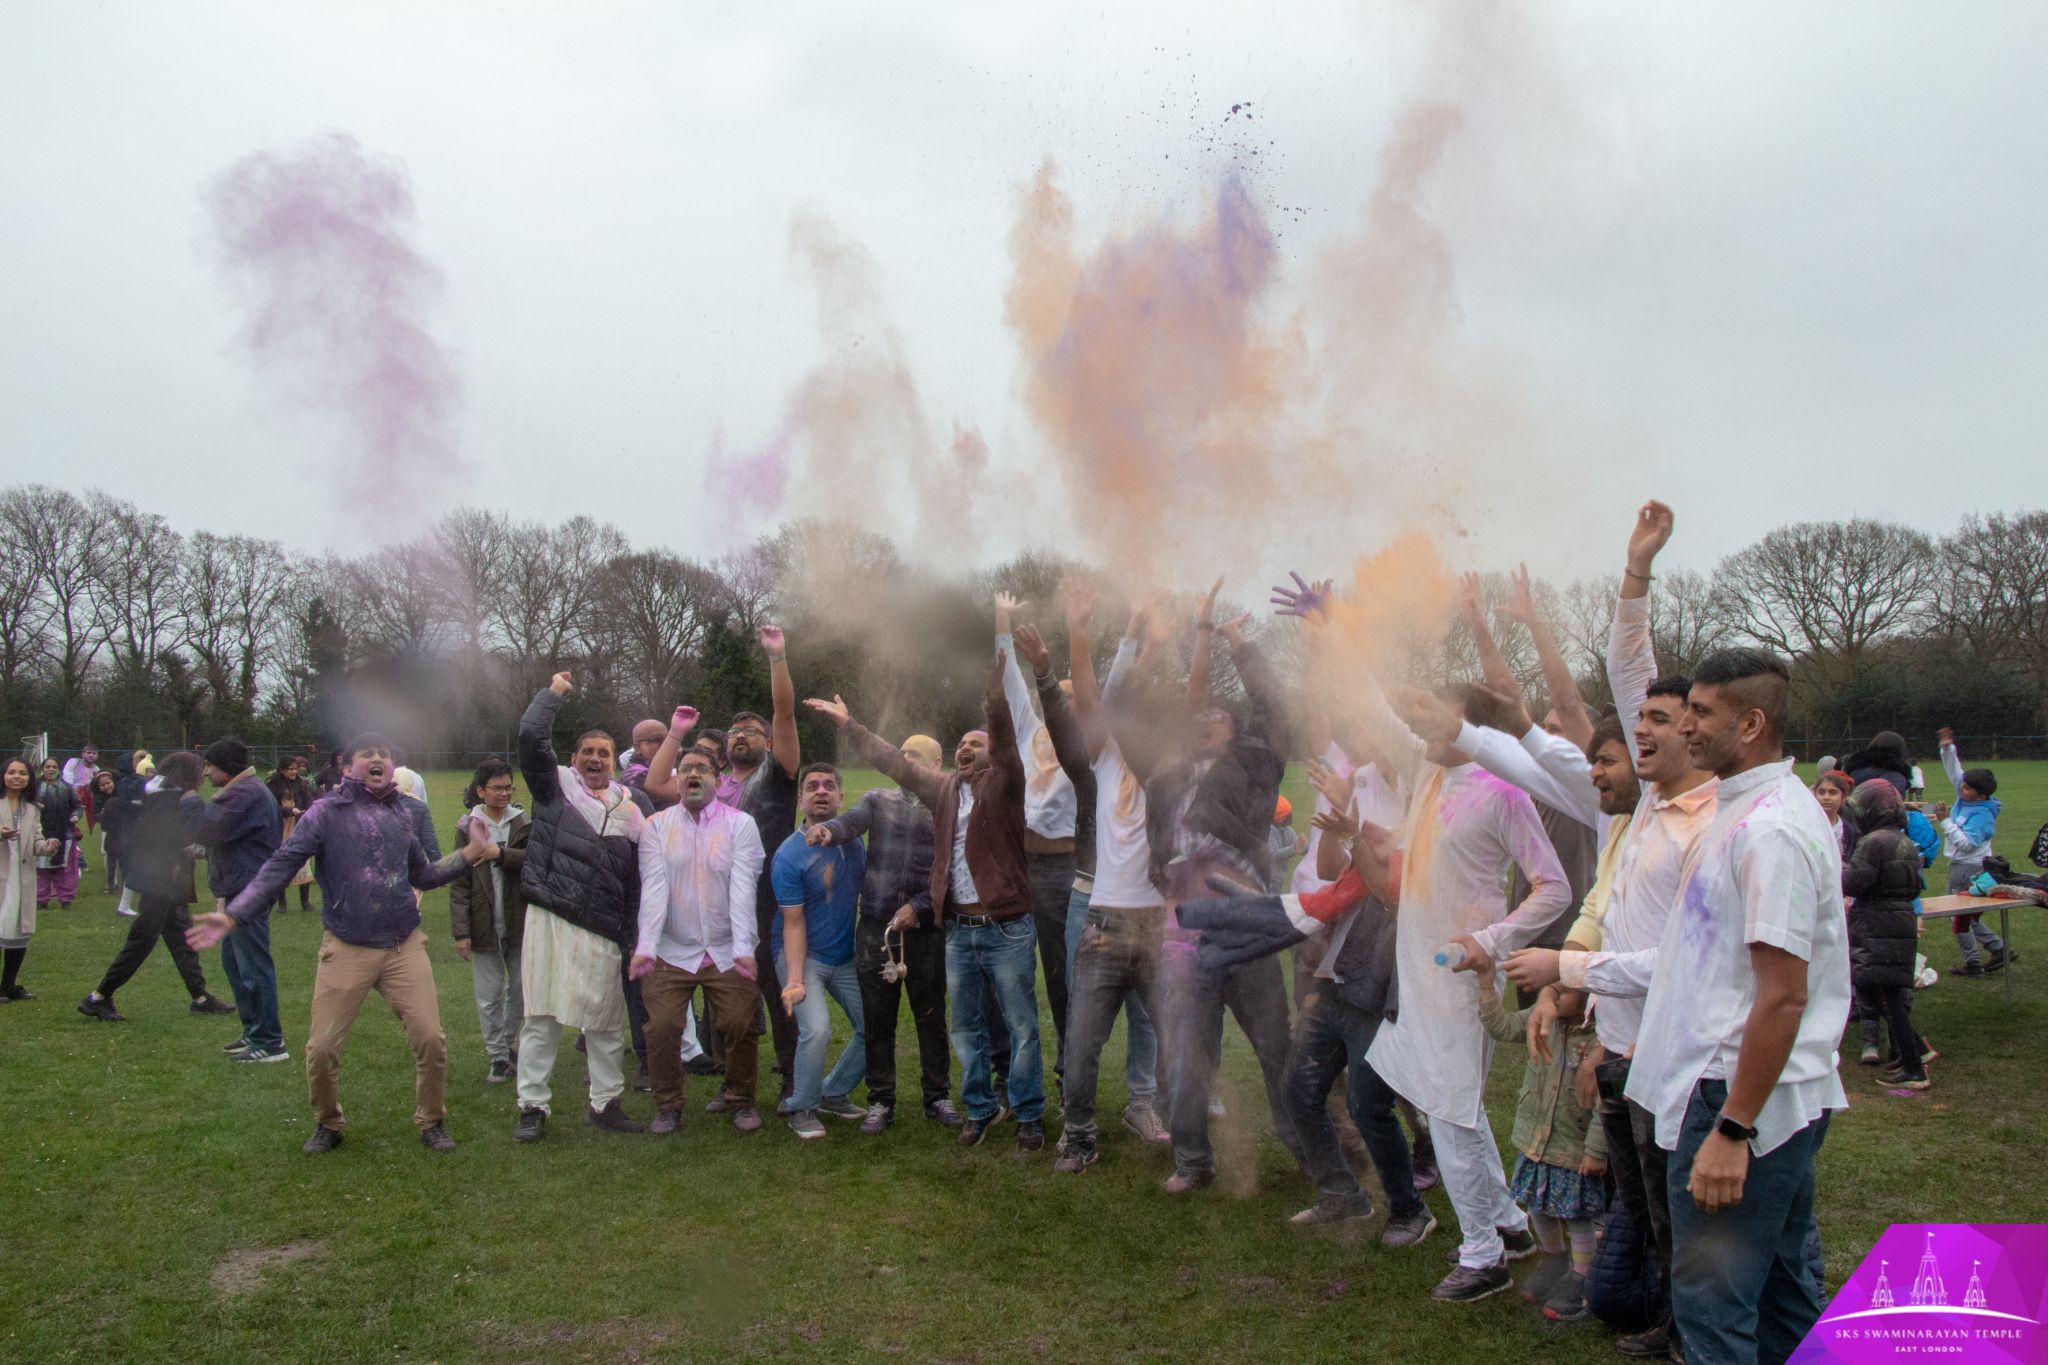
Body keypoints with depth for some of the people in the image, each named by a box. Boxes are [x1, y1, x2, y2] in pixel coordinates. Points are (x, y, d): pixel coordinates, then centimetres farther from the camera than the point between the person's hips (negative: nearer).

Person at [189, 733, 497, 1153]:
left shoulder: (403, 815, 8)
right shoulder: (326, 812, -4)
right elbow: (280, 866, -11)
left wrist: (468, 854, 6)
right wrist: (232, 915, -20)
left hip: (405, 947, 2)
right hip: (346, 950, -2)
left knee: (430, 1039, -3)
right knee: (322, 1048, 2)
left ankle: (431, 1122, 20)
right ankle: (328, 1124, 29)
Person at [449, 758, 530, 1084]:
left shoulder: (524, 823, 1)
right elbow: (458, 883, -4)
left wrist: (501, 853, -25)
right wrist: (460, 931, -8)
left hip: (520, 921, 1)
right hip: (484, 926, -1)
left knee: (520, 990, 13)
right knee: (488, 996, 5)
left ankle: (507, 1042, 33)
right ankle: (497, 1056, 19)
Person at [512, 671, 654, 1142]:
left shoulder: (633, 804, 12)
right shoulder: (555, 785, 6)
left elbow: (641, 873, 12)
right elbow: (531, 736, -7)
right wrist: (551, 693, 6)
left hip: (604, 929, 2)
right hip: (550, 921, -2)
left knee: (606, 1021, 8)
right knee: (542, 1015, 2)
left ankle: (605, 1103, 21)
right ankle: (532, 1107, 12)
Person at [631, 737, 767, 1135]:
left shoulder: (740, 824, -1)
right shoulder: (656, 826, 3)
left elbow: (742, 887, -12)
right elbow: (653, 887, -9)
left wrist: (744, 947, -22)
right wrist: (644, 946, -21)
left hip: (728, 952, -1)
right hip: (672, 950, 1)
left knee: (739, 1026, -2)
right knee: (661, 1028, -4)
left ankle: (741, 1100, 21)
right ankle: (667, 1105, 17)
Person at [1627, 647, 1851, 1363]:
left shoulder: (1771, 828, -20)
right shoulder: (1749, 808, 13)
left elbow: (1784, 994, -24)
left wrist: (1733, 1129, -23)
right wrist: (1657, 1036, 25)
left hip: (1745, 1097, -10)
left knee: (1713, 1306, -3)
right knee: (1782, 1287, 20)